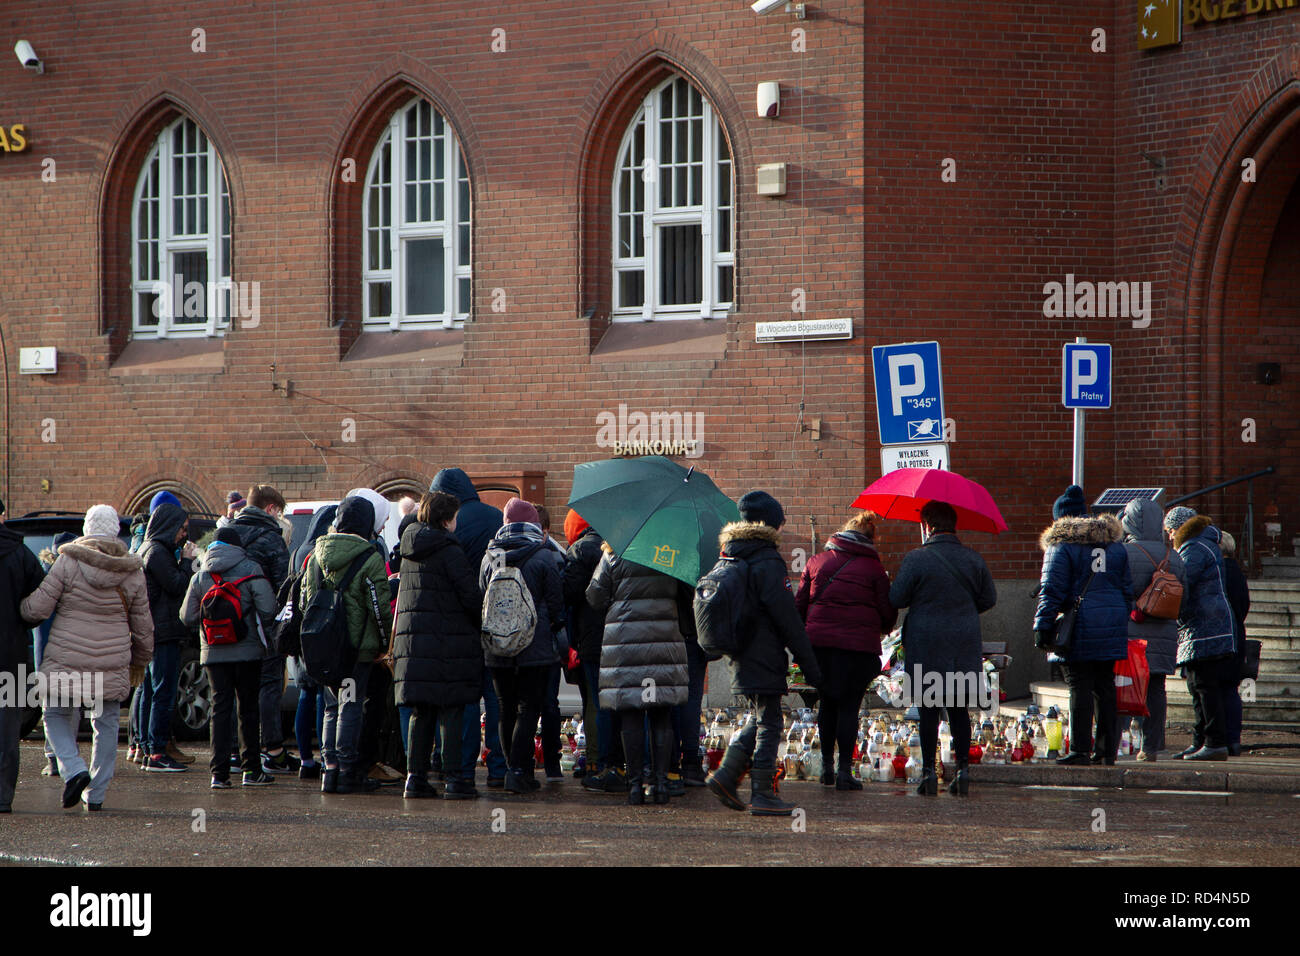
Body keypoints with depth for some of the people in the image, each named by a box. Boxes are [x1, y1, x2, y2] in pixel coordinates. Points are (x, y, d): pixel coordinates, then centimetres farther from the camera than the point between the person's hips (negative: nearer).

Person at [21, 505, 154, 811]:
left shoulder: (68, 562, -8)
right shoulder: (133, 573, 2)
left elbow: (37, 609, -9)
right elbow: (143, 628, 9)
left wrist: (24, 602, 14)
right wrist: (140, 660, 25)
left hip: (66, 660, -2)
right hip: (113, 665, 3)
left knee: (56, 716, 13)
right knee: (106, 724, 14)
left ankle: (73, 769, -11)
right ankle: (96, 794, 14)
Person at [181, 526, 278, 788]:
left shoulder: (200, 577, 5)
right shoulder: (250, 570, -5)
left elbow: (188, 616, 6)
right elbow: (268, 608, -14)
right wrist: (263, 632, 6)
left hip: (213, 653, 2)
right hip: (248, 651, -2)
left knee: (220, 708, 5)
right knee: (248, 709, 7)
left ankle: (219, 772, -2)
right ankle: (251, 770, 8)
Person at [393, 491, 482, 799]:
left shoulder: (410, 550, 13)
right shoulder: (449, 551, -11)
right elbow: (470, 596, -12)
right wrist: (486, 623, 3)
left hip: (412, 639, 7)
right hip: (447, 641, -7)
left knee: (421, 713, 11)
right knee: (451, 713, -4)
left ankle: (415, 776, 9)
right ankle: (453, 779, -6)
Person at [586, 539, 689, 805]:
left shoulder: (613, 557, -4)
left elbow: (595, 598, 2)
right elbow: (683, 598, 12)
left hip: (625, 642, -2)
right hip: (664, 642, 2)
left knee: (631, 719, 2)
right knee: (662, 718, 7)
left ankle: (635, 783, 0)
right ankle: (660, 780, 5)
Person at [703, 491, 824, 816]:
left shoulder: (731, 558, 11)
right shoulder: (767, 563, -16)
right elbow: (787, 618, -17)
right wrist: (809, 664, -13)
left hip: (740, 657, 8)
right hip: (764, 658, -8)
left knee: (760, 718, 19)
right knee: (769, 723, -2)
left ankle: (727, 774, 10)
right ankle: (762, 794, -1)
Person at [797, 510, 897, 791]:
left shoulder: (817, 562, 9)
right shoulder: (873, 568, 0)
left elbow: (800, 604, 10)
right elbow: (888, 614, 1)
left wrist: (807, 635, 22)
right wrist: (881, 628, 23)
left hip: (819, 642, 3)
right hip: (859, 646, -3)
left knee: (827, 703, 15)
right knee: (849, 706, 1)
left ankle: (826, 766, 17)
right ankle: (845, 770, -2)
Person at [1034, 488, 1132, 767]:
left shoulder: (1061, 545, -4)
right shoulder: (1115, 544, 15)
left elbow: (1052, 591, -10)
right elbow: (1127, 589, 18)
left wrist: (1043, 627, -9)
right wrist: (1121, 621, 25)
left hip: (1080, 627, -6)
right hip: (1112, 628, 6)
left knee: (1080, 689, -5)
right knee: (1106, 689, 10)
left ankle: (1080, 750, -7)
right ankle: (1107, 750, 10)